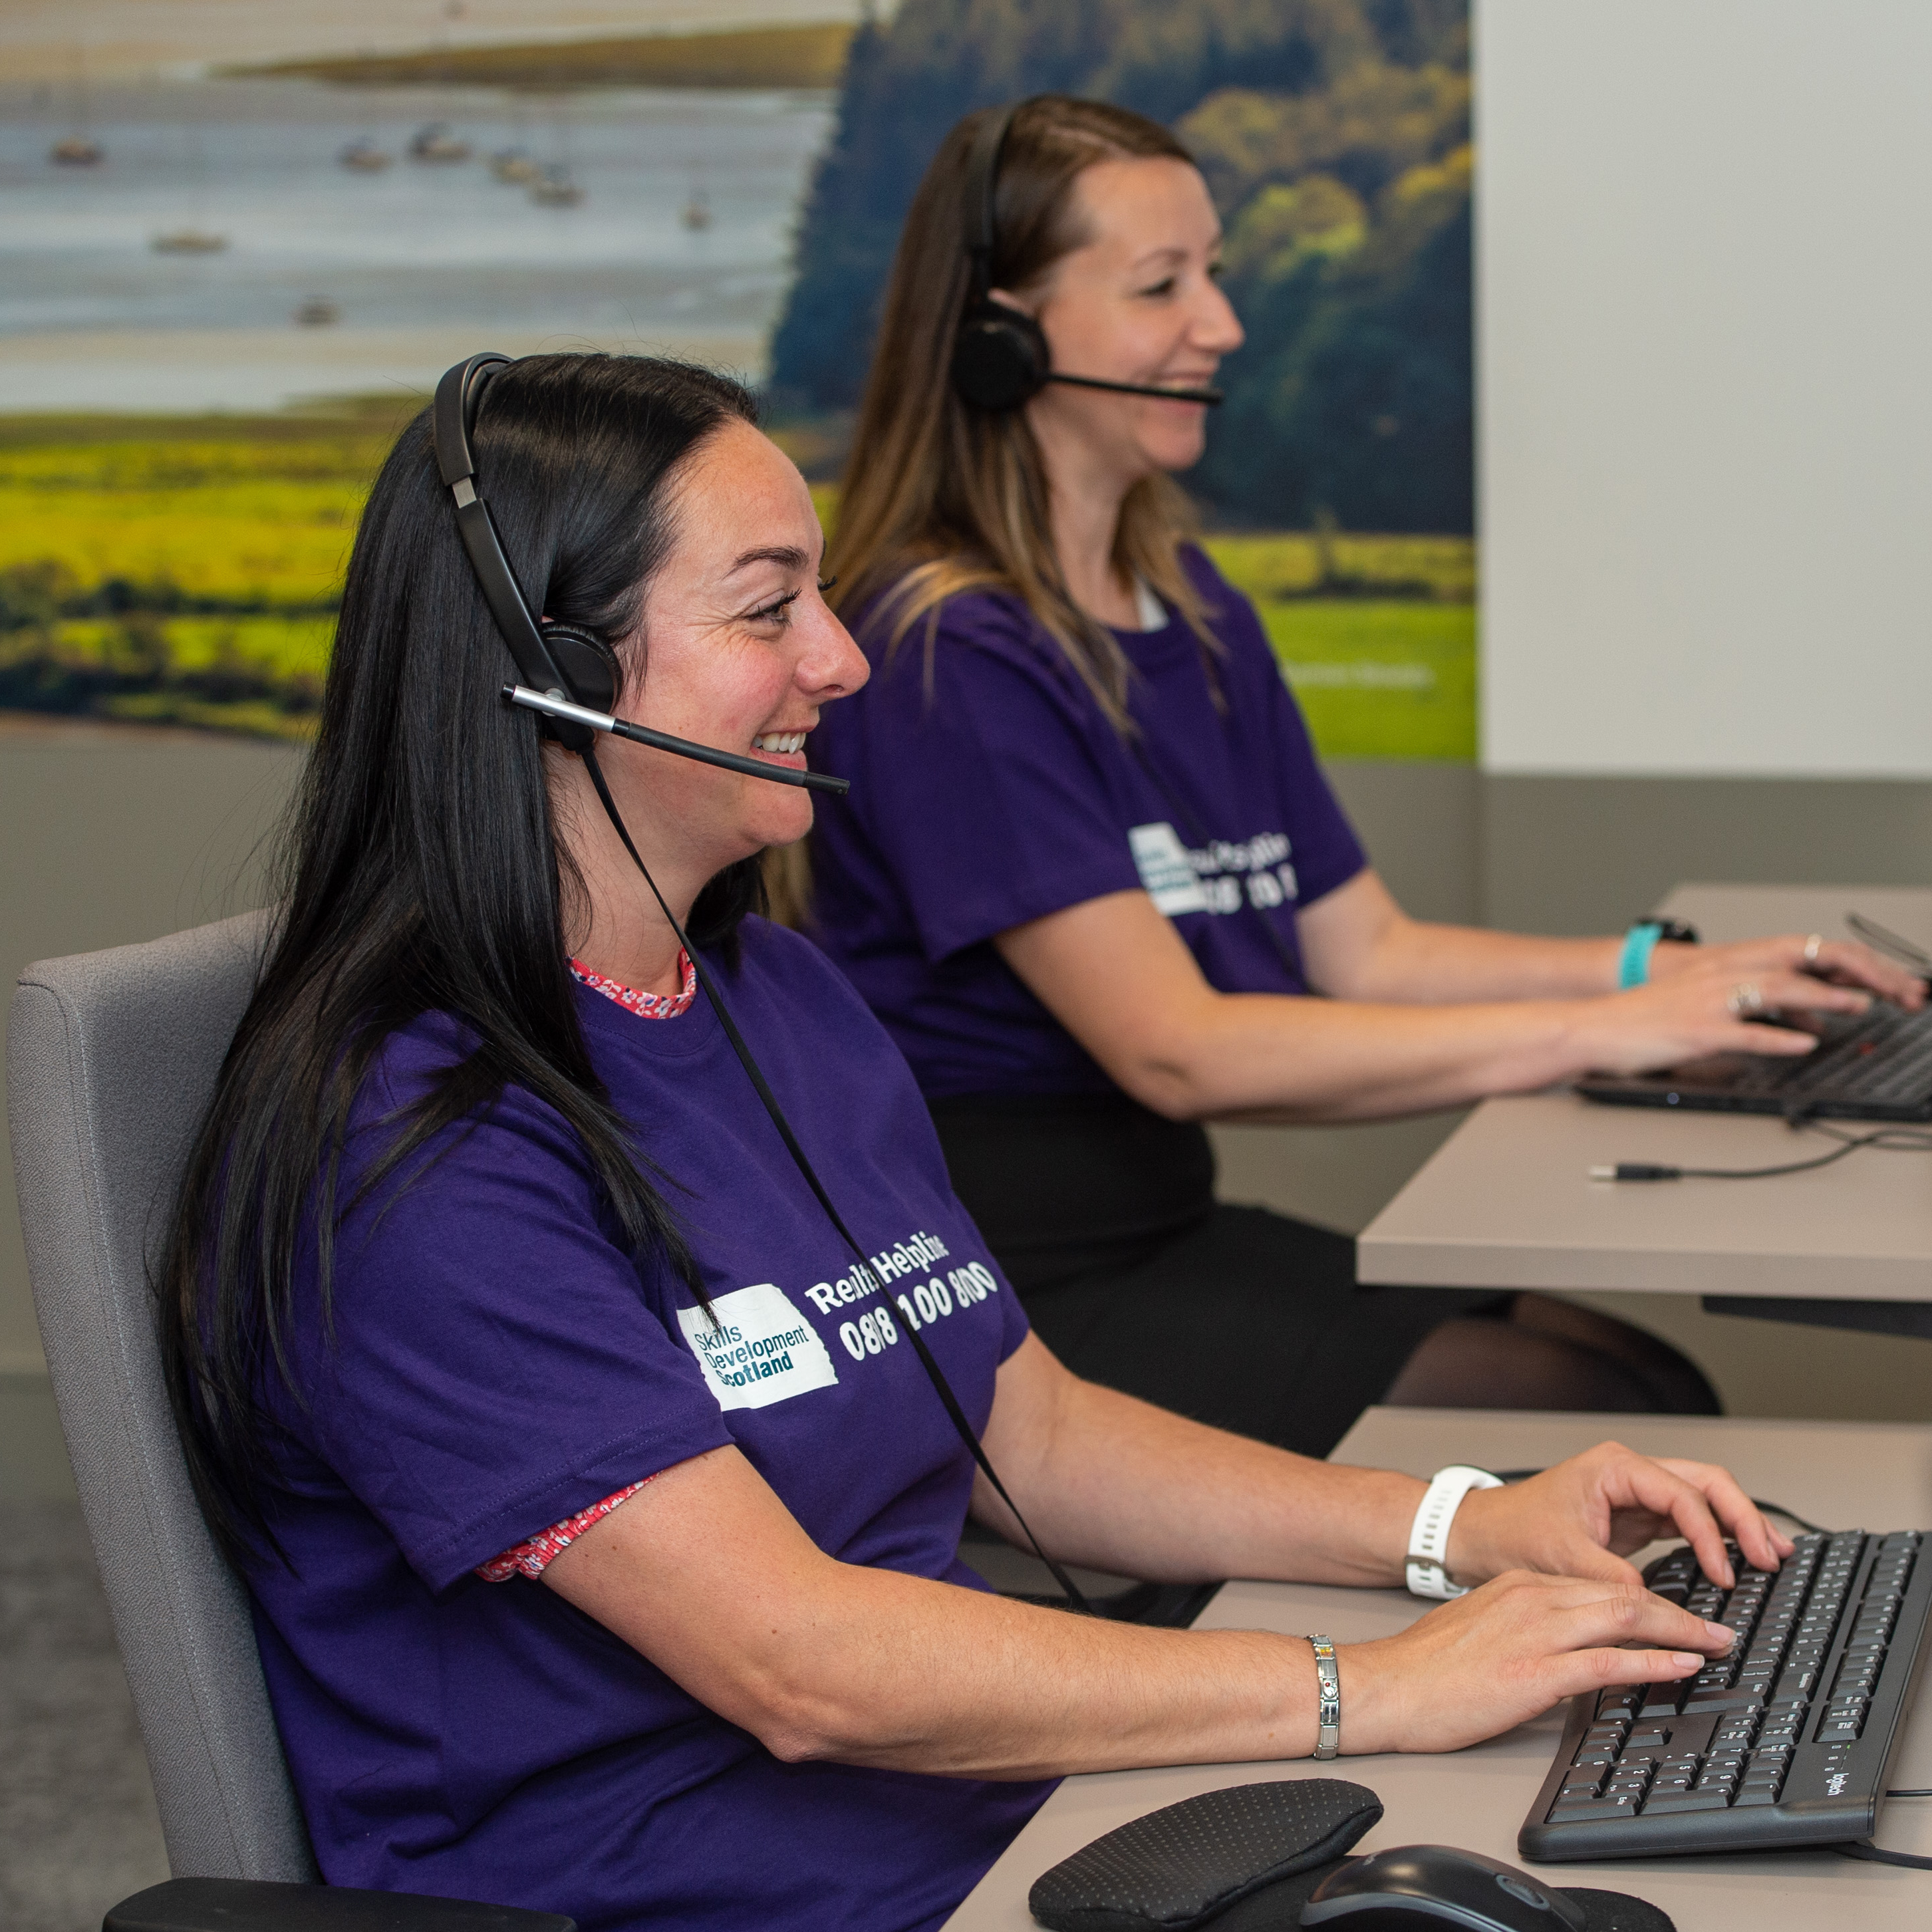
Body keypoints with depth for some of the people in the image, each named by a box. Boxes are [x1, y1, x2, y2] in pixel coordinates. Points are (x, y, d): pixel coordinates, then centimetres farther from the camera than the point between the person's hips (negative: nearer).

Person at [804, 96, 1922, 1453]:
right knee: (1601, 1425, -18)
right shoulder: (950, 655, -16)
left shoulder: (1195, 612, 13)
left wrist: (1668, 973, -1)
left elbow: (1365, 951, 14)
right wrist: (1597, 1032, -21)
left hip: (1160, 1226, 8)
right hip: (1001, 1280, -8)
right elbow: (1178, 1050, -21)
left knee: (1658, 1385, -8)